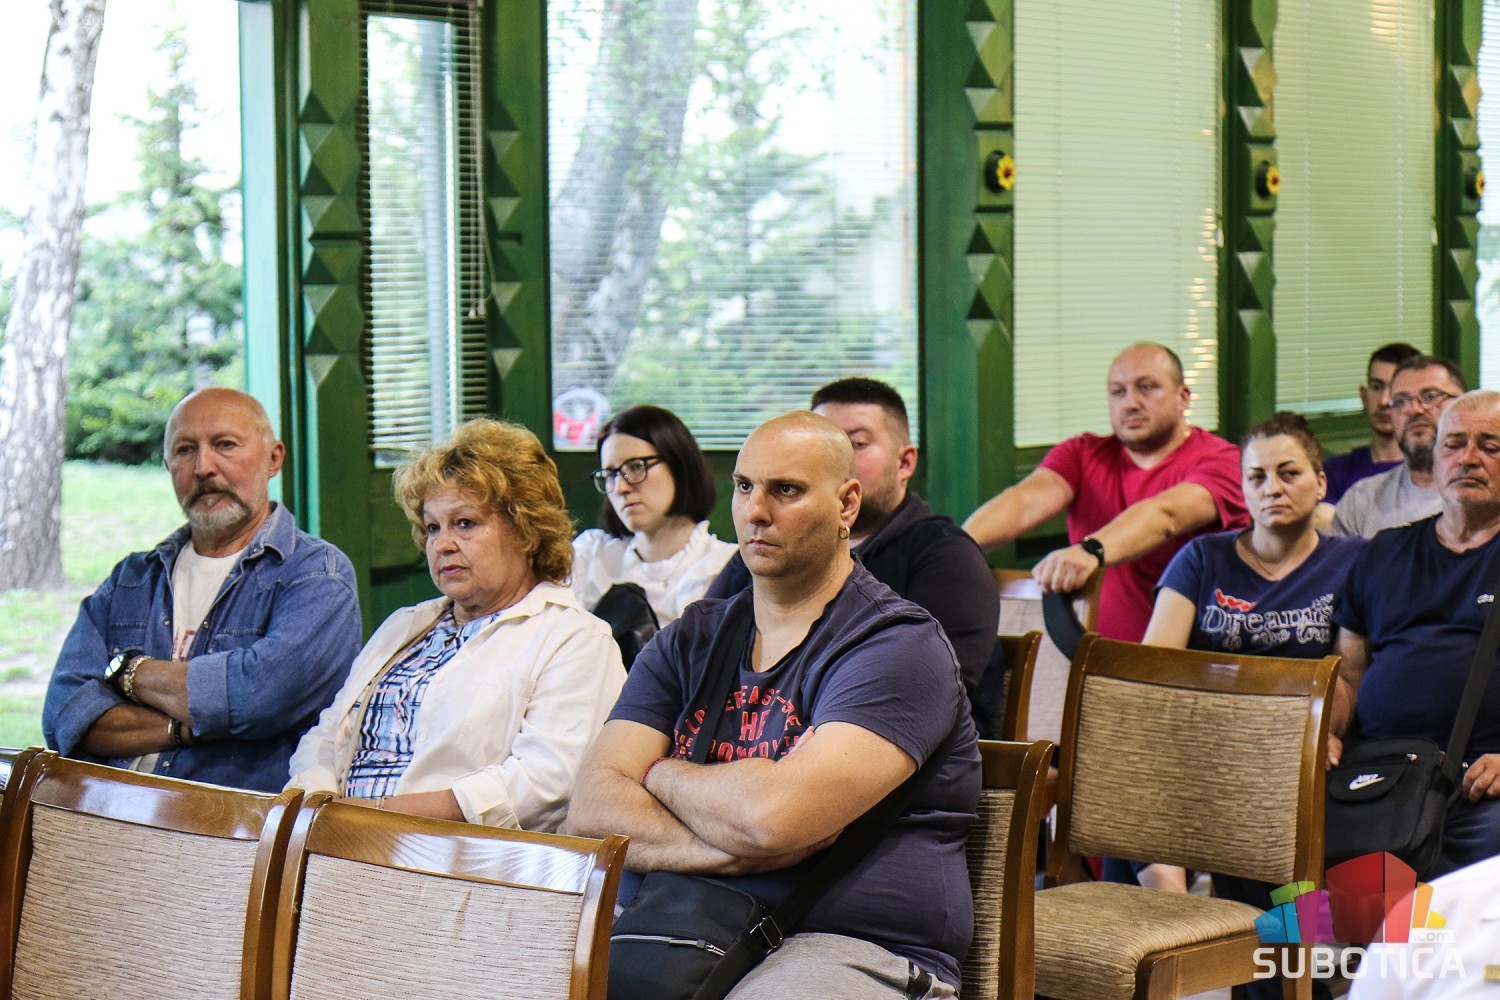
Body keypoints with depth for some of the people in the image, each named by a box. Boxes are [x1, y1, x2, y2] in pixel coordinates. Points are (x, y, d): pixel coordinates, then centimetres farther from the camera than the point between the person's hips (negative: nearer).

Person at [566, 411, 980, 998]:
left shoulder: (899, 645, -4)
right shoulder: (688, 642, 17)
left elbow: (776, 815, -19)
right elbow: (591, 810, 3)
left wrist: (663, 776, 2)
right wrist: (729, 851, -15)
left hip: (853, 945, -5)